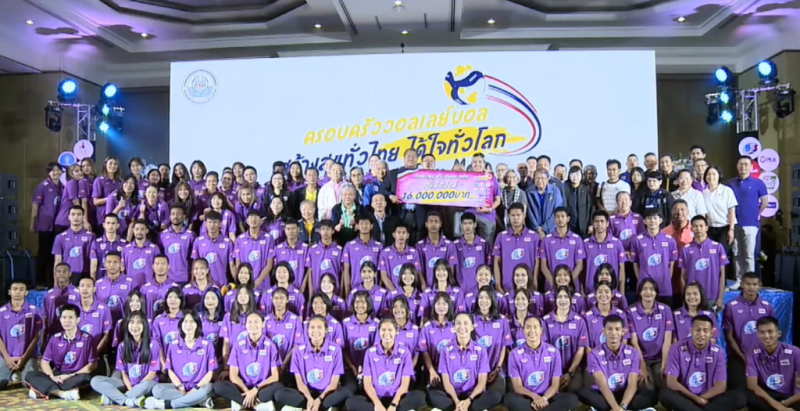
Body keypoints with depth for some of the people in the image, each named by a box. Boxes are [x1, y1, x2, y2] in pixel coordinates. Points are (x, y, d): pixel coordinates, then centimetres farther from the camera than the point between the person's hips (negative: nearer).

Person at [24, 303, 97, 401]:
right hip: (58, 376, 4)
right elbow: (44, 362, 6)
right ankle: (63, 393, -36)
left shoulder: (86, 338, -4)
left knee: (85, 378, -37)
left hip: (76, 377, -4)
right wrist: (52, 377, -14)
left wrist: (71, 376, -15)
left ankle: (42, 390, -30)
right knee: (30, 375, -19)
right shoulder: (55, 339, 7)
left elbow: (93, 364, -6)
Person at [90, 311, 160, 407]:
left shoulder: (153, 344, -8)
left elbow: (152, 373, -8)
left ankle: (111, 398, -21)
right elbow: (123, 373, 2)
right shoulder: (122, 346, 4)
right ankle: (129, 401, -29)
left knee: (146, 385, -40)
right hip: (127, 384, 4)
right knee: (95, 381, -15)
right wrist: (130, 389, -15)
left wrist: (136, 388, -16)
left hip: (146, 382, -4)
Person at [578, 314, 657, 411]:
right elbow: (602, 385, -20)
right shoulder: (595, 355, -10)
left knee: (651, 395, -27)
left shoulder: (633, 353, -4)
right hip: (604, 396, -2)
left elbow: (632, 385, -14)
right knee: (584, 392, -33)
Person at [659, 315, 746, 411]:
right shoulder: (678, 349, -7)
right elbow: (671, 382, -11)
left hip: (708, 399, 3)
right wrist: (695, 398, -15)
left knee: (738, 397, -23)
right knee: (665, 394, -33)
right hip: (684, 398, -3)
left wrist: (701, 399, -16)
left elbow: (721, 386, -5)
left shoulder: (718, 352, -1)